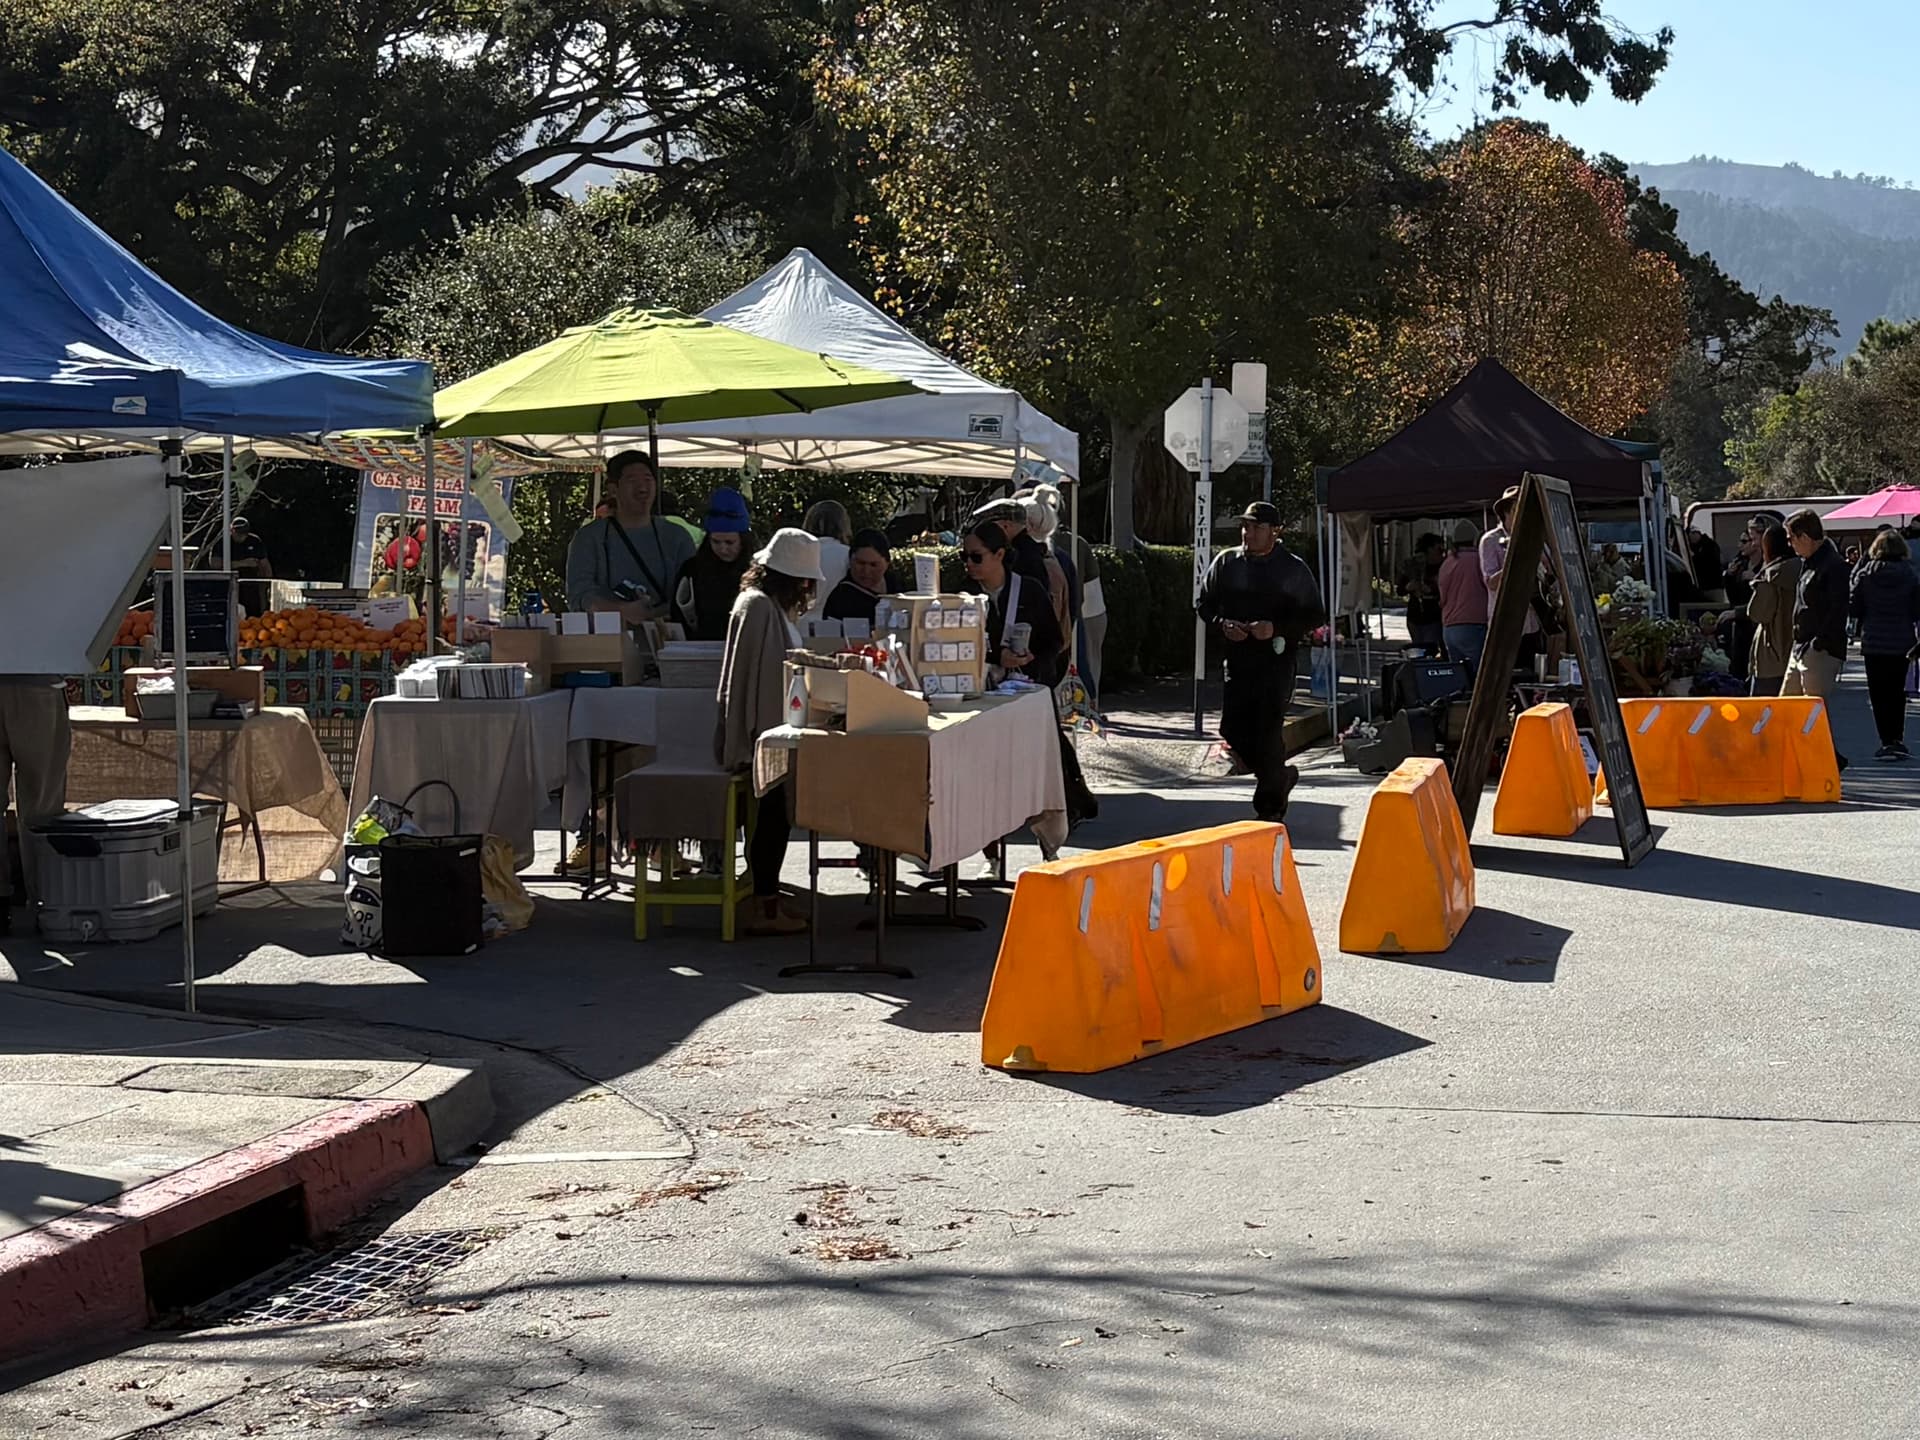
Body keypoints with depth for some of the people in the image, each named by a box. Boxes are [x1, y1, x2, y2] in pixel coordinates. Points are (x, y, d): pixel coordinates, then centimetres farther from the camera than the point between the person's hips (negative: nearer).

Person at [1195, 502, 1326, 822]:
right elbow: (1205, 603, 16)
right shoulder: (1226, 562, 7)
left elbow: (1315, 616, 0)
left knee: (1268, 731, -8)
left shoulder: (1293, 568, -2)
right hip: (1238, 660, 4)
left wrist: (1277, 628, -15)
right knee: (1233, 730, 0)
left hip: (1277, 660, -4)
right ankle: (1280, 776, 25)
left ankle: (1270, 805, 6)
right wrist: (1223, 624, -6)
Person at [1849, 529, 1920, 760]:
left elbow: (1855, 608, -2)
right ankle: (1898, 739, 12)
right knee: (1897, 692, 15)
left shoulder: (1865, 575, -5)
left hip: (1873, 643, -1)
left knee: (1879, 694, 4)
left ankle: (1888, 742, -2)